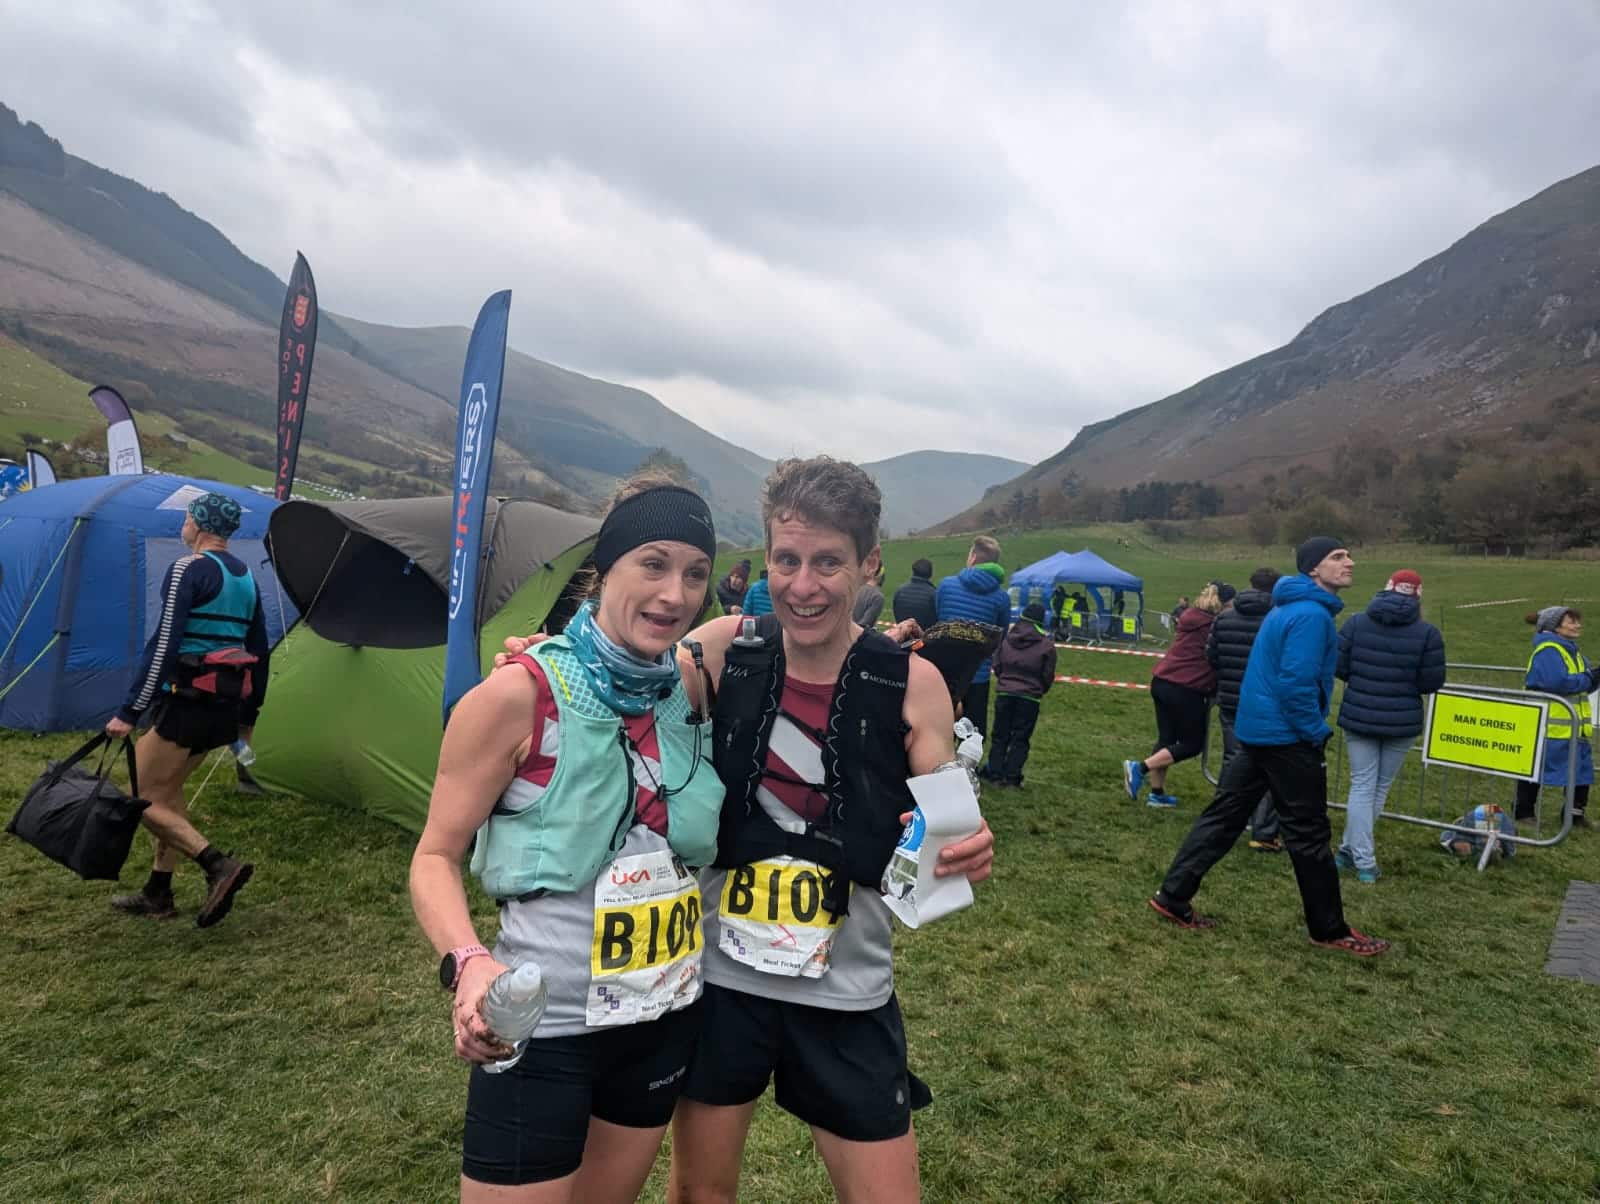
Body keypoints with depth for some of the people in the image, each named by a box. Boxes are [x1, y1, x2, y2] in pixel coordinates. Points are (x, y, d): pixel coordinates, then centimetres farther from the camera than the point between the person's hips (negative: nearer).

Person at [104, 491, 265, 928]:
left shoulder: (187, 569, -12)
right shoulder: (247, 577, 12)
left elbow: (163, 644, -19)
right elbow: (259, 652, 17)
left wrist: (129, 713, -18)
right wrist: (248, 715, 24)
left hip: (187, 700, -8)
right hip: (227, 705, 8)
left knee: (144, 800, 3)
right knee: (168, 790, 21)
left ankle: (219, 866, -11)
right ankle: (158, 894, 26)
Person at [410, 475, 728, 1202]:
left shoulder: (692, 693, -3)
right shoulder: (519, 694, -17)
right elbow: (435, 856, -12)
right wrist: (468, 963, -29)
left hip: (667, 1019, 6)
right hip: (544, 1029, -5)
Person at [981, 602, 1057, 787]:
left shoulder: (1006, 638, -1)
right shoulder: (1047, 644, -8)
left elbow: (997, 665, 5)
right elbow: (1048, 676, -2)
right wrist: (1041, 691, 18)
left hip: (1004, 693, 2)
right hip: (1030, 697, -2)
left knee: (1000, 735, 11)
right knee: (1021, 738, 5)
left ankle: (995, 773, 10)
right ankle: (1011, 776, 4)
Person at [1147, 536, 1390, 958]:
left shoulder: (1288, 608, 16)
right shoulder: (1311, 614, -17)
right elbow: (1296, 682, -24)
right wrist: (1317, 731, -14)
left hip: (1257, 729, 10)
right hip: (1287, 736, -10)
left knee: (1223, 815, 10)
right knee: (1309, 833, 3)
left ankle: (1173, 897, 11)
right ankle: (1330, 930, 16)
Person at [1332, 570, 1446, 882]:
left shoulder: (1356, 622, -5)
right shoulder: (1427, 633, -8)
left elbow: (1337, 668, -4)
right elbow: (1432, 683, -6)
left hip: (1359, 717, 1)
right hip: (1402, 722, -1)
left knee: (1362, 786, 7)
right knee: (1380, 788, 15)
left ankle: (1363, 861, 5)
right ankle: (1350, 849, 20)